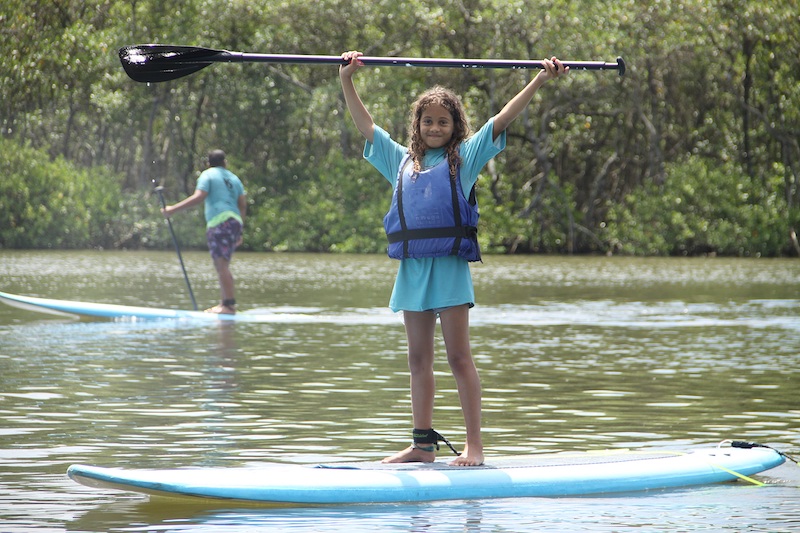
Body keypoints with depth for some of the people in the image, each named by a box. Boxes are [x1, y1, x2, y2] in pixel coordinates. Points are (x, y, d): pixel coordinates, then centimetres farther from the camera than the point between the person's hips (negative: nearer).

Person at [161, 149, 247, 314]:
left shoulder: (208, 175, 5)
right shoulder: (234, 178, 23)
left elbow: (198, 197, -10)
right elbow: (242, 205, 17)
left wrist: (173, 209, -10)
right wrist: (239, 232, 22)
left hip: (219, 221, -8)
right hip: (235, 222, 8)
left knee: (221, 264, -14)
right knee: (222, 265, 12)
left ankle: (229, 304, -23)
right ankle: (224, 303, 10)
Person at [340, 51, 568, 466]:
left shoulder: (464, 156, 7)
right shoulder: (402, 160, 17)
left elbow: (502, 119, 1)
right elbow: (365, 125, 19)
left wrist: (541, 80, -5)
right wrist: (346, 80, 14)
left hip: (450, 265, -4)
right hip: (412, 267, 4)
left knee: (459, 357, -5)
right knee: (418, 359, 9)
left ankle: (474, 445, -4)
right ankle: (423, 443, 15)